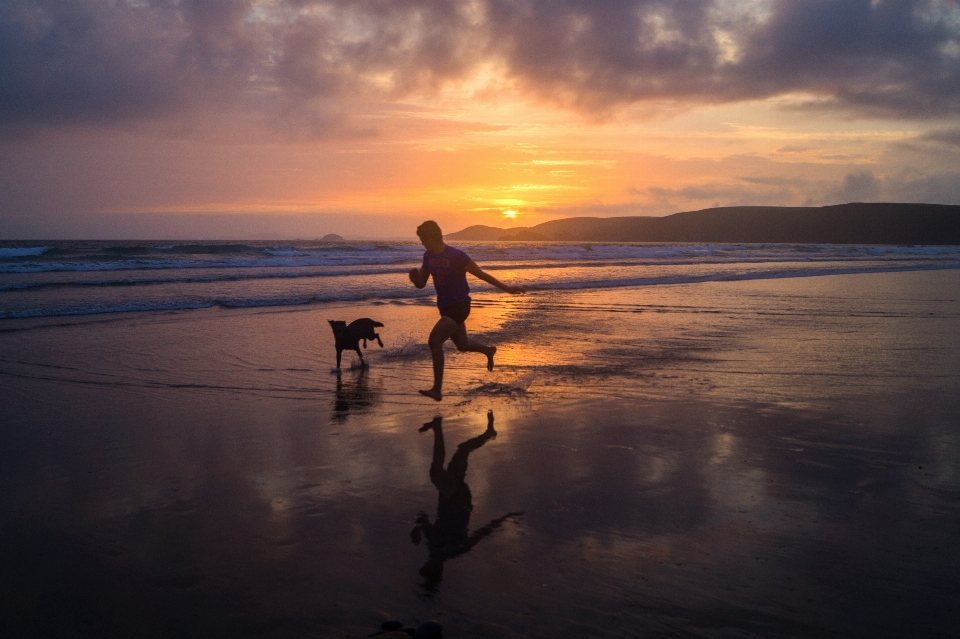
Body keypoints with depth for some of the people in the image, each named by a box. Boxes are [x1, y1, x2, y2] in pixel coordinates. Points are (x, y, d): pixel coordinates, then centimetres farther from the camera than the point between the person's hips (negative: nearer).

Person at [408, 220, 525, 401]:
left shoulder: (456, 256, -18)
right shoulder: (428, 256, 2)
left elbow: (481, 274, -10)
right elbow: (421, 284, 9)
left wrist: (506, 288, -6)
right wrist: (414, 276, -15)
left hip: (459, 306, -8)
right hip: (445, 307, 8)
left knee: (434, 340, -23)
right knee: (463, 345, 25)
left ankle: (437, 389, -22)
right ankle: (489, 350, 57)